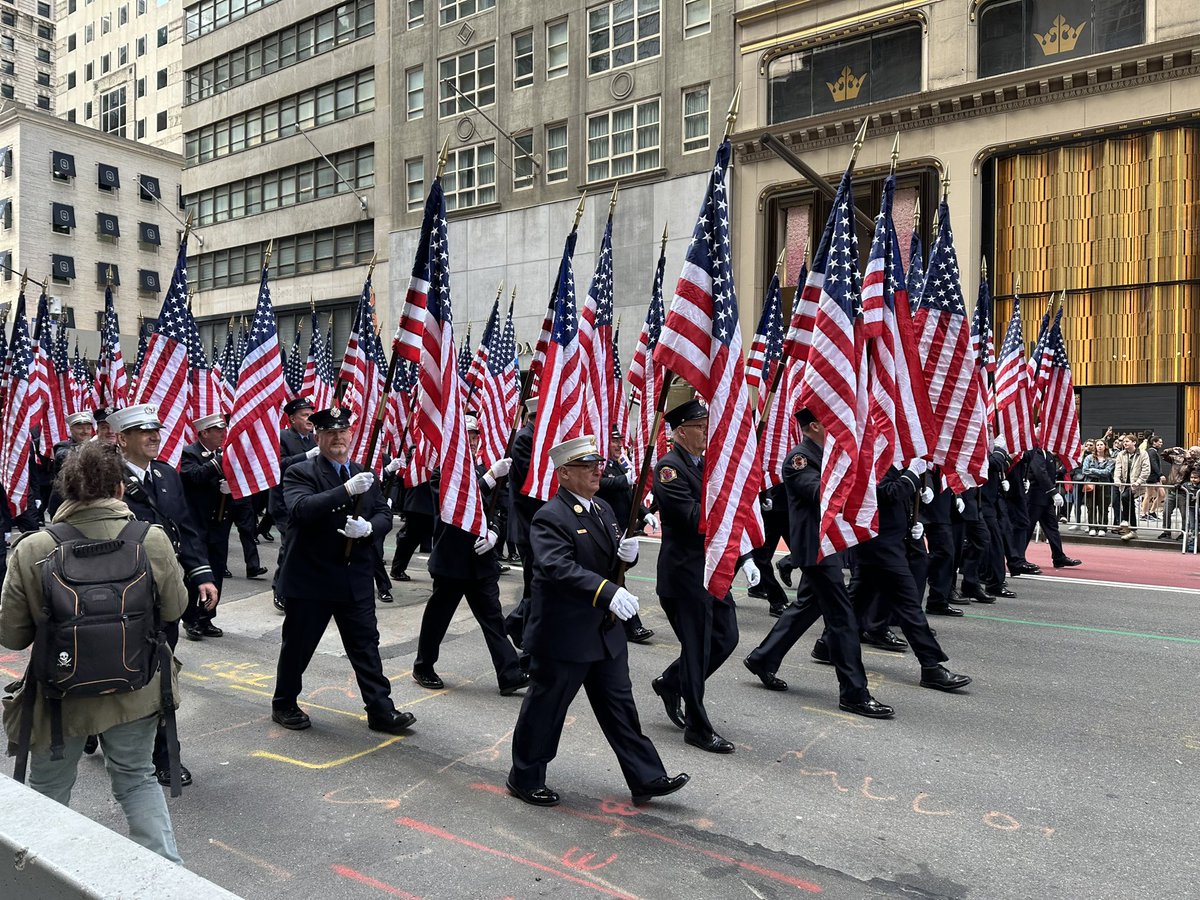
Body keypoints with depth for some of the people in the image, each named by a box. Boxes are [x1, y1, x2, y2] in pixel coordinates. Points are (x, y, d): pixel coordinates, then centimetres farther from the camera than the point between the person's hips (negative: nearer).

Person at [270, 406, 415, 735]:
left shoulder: (365, 474, 9)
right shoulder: (300, 472, -7)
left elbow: (385, 514, 6)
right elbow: (301, 509, -24)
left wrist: (368, 527, -17)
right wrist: (347, 490, -33)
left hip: (356, 578, 4)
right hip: (310, 576, -4)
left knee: (366, 644, 6)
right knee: (298, 644, 11)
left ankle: (381, 710, 13)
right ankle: (283, 705, 31)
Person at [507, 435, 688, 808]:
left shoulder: (603, 509, 10)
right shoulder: (550, 518, -18)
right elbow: (559, 568, -31)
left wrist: (628, 553, -6)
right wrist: (609, 592, -42)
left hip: (606, 632, 8)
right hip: (562, 636, -8)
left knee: (620, 706, 14)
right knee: (546, 706, 9)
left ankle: (647, 779, 24)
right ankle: (525, 777, 29)